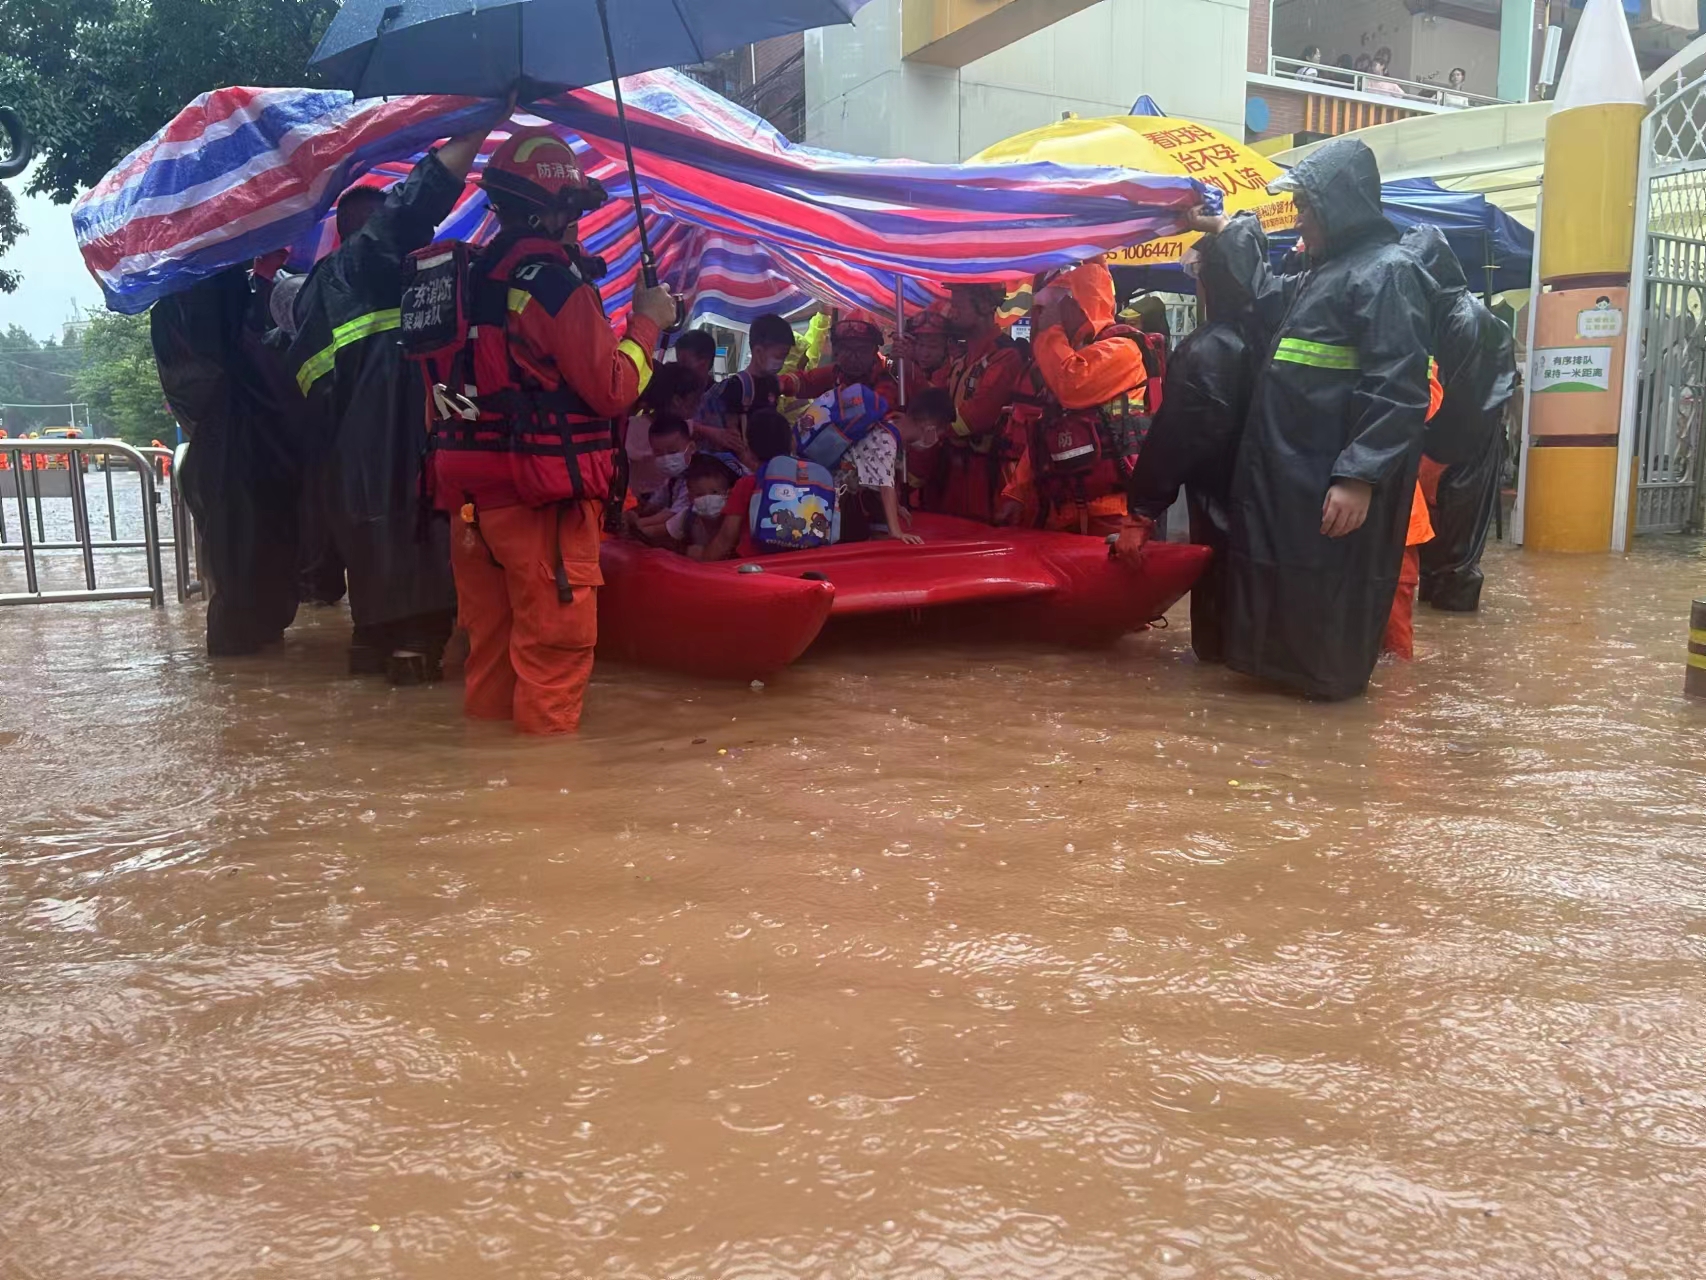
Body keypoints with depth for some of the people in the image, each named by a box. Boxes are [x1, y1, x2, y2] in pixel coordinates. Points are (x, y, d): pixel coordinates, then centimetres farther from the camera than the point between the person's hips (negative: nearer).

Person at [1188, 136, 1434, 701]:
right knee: (1281, 572, 16)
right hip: (1291, 465, 10)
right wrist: (1231, 234, 37)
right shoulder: (1325, 272, 18)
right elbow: (1270, 300, 41)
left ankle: (1328, 676, 15)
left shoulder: (1388, 271, -12)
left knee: (1329, 583, 1)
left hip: (1336, 477, -9)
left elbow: (1396, 389, -21)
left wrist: (1360, 476, -27)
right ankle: (1287, 663, 29)